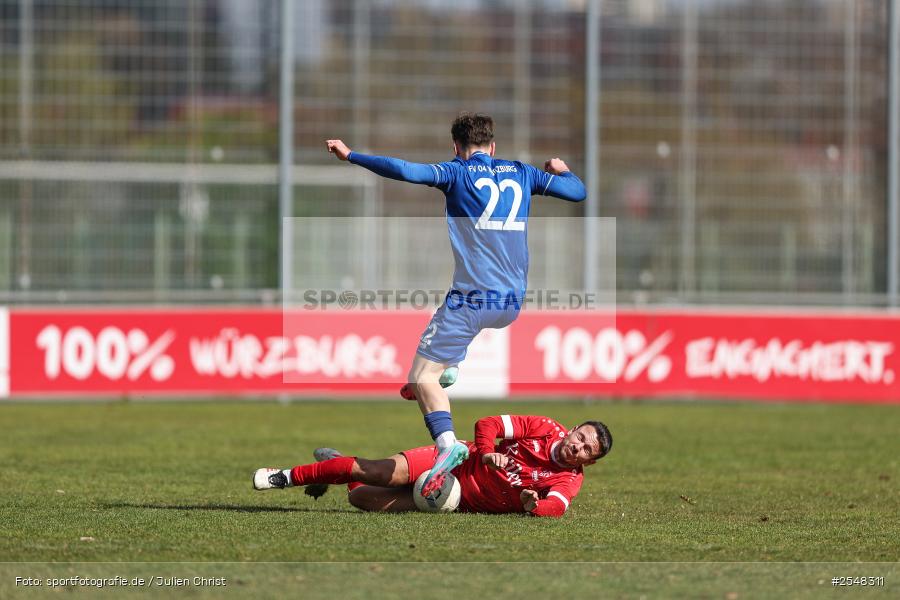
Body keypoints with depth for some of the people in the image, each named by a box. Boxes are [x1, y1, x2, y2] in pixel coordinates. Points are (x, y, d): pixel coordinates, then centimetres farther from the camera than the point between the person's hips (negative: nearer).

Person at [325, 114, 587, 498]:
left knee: (423, 379, -7)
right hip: (513, 303, 6)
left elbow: (404, 171, -16)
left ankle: (447, 442, -32)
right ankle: (448, 367, 19)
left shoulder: (457, 174, 0)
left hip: (473, 299, -6)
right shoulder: (521, 174, 13)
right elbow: (578, 191, 22)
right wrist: (561, 169, 43)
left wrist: (349, 155, -8)